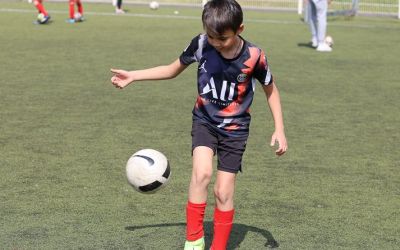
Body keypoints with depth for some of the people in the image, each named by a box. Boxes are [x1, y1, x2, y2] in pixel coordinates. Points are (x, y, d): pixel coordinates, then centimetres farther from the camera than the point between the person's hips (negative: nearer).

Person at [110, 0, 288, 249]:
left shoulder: (254, 56, -18)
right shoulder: (201, 44, -14)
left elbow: (271, 89, -1)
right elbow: (173, 70, 3)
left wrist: (279, 130, -4)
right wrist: (133, 76, 0)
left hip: (235, 128, -1)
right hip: (205, 120, 1)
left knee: (224, 192, -2)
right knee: (202, 172, -24)